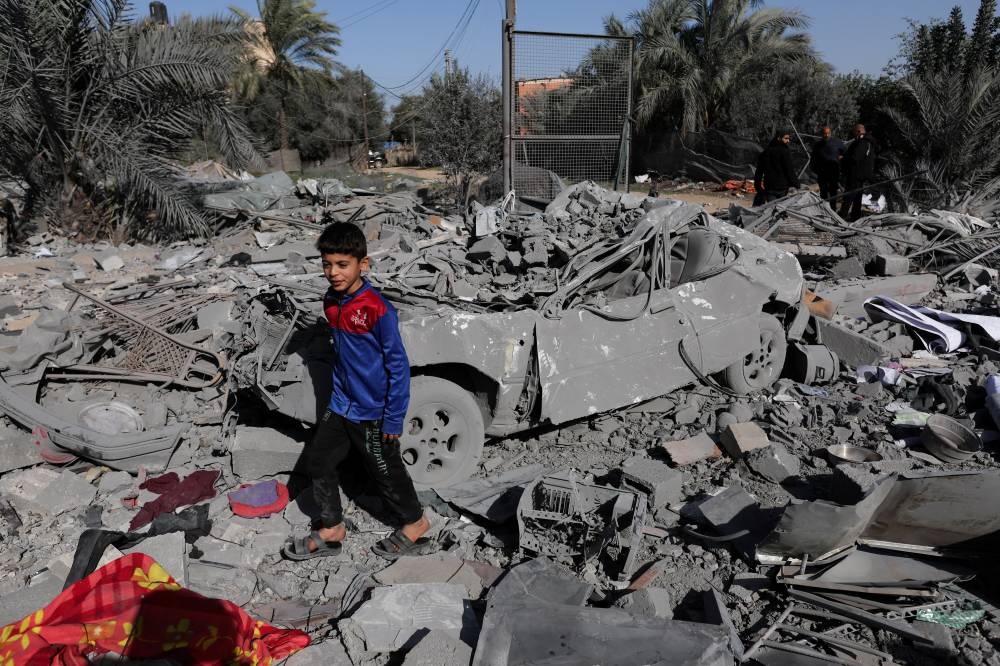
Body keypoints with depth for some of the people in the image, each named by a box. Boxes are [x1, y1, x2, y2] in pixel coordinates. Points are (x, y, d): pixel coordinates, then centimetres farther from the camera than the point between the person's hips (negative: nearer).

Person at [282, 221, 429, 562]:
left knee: (385, 470, 8)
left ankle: (415, 523, 32)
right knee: (317, 460, 12)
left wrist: (393, 418, -17)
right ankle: (331, 528, 30)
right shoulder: (331, 302, 0)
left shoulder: (378, 309, -23)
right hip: (341, 405, 7)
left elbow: (398, 365, -19)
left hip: (373, 413, -7)